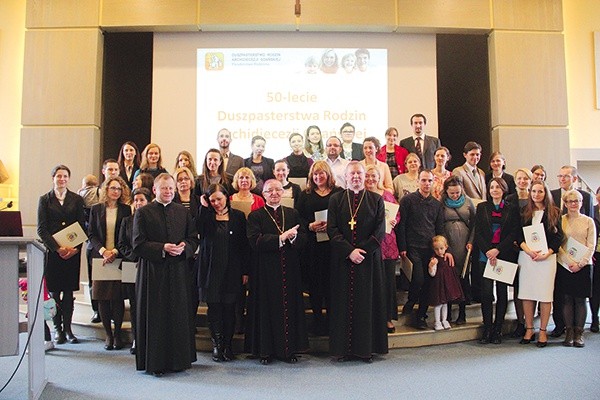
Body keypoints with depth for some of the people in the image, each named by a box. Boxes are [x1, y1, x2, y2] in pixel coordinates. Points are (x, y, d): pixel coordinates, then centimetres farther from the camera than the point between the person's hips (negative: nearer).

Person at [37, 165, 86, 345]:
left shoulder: (77, 200, 8)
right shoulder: (45, 199, 6)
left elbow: (82, 227, 5)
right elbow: (41, 229, -1)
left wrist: (75, 248, -9)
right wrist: (57, 248, -12)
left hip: (73, 251, 1)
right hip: (52, 251, -1)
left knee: (69, 291, 4)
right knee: (54, 291, 1)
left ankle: (68, 328, 10)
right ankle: (58, 328, 11)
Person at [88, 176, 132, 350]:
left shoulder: (126, 210, 4)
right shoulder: (96, 209, 8)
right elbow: (91, 234, 5)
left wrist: (115, 251, -12)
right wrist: (103, 251, -10)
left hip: (120, 258, -1)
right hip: (100, 257, 1)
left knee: (118, 297, -1)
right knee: (102, 297, 2)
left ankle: (117, 333, 11)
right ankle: (108, 334, 11)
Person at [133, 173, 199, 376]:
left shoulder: (183, 212, 12)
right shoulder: (143, 213, 1)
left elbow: (193, 238, 11)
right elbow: (138, 244, -6)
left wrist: (184, 247, -10)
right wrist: (162, 248, -18)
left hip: (179, 271, 3)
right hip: (153, 272, -3)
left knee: (179, 316, 6)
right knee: (154, 318, 1)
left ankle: (179, 359, 18)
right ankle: (154, 362, 12)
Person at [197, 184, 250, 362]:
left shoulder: (238, 216, 5)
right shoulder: (206, 216, 7)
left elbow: (244, 245, 4)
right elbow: (199, 230, -15)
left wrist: (245, 270, 0)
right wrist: (204, 207, -11)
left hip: (232, 270, 0)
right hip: (211, 269, 1)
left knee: (229, 308, 4)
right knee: (214, 308, 2)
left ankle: (227, 345, 15)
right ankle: (217, 345, 13)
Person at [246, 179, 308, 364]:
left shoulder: (293, 214, 13)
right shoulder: (255, 216, 1)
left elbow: (303, 238, 5)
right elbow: (255, 241, -14)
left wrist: (293, 236, -17)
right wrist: (281, 237, -18)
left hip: (290, 271, 3)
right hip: (266, 271, -3)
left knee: (290, 308, 6)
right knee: (267, 310, 2)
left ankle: (289, 349, 17)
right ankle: (266, 350, 13)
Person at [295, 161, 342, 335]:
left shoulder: (339, 193, 6)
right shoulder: (305, 195, 12)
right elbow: (297, 218, 6)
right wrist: (310, 226, -12)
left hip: (332, 243, -1)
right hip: (312, 244, 2)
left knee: (331, 279, 1)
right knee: (314, 280, 5)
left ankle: (330, 316, 13)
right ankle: (317, 317, 15)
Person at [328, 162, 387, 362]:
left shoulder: (376, 200, 6)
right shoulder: (336, 199, 6)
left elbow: (380, 230, -1)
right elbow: (332, 229, -2)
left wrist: (363, 250, -12)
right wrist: (349, 251, -13)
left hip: (369, 259, 0)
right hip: (342, 260, 0)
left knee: (368, 302, 3)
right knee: (343, 302, 3)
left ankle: (366, 348, 12)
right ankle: (343, 348, 11)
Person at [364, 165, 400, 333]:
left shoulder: (387, 195, 11)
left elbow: (398, 214, 14)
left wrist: (393, 221, -7)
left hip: (387, 244, 3)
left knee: (389, 280, 5)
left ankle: (388, 317, 17)